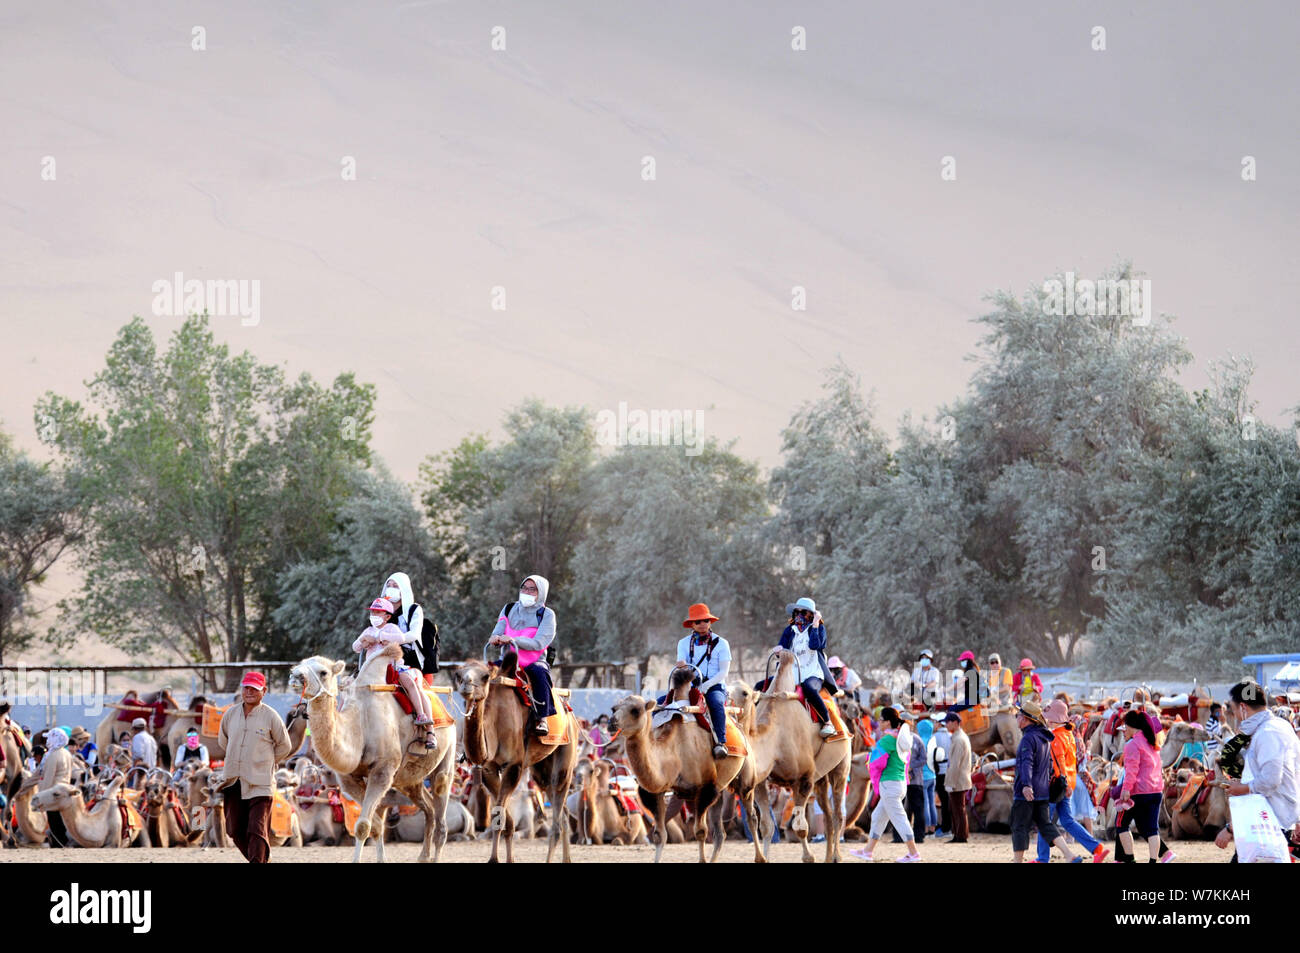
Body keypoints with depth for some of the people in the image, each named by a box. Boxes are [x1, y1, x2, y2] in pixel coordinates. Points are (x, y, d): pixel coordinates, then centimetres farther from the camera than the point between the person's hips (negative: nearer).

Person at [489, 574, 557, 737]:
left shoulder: (546, 615, 0)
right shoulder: (509, 609, 15)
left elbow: (538, 643, -14)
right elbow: (498, 631, 4)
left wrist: (513, 640, -28)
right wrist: (496, 638, -22)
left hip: (534, 662, -4)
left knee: (539, 672, -37)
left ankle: (541, 718, -29)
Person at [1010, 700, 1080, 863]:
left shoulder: (1028, 738, -14)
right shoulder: (1045, 739, 15)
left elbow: (1026, 763, -29)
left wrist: (1026, 785, -41)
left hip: (1026, 793, -9)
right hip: (1043, 791, 9)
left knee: (1019, 828, 0)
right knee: (1046, 825, 7)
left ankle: (1018, 862, 2)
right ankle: (1071, 856, -7)